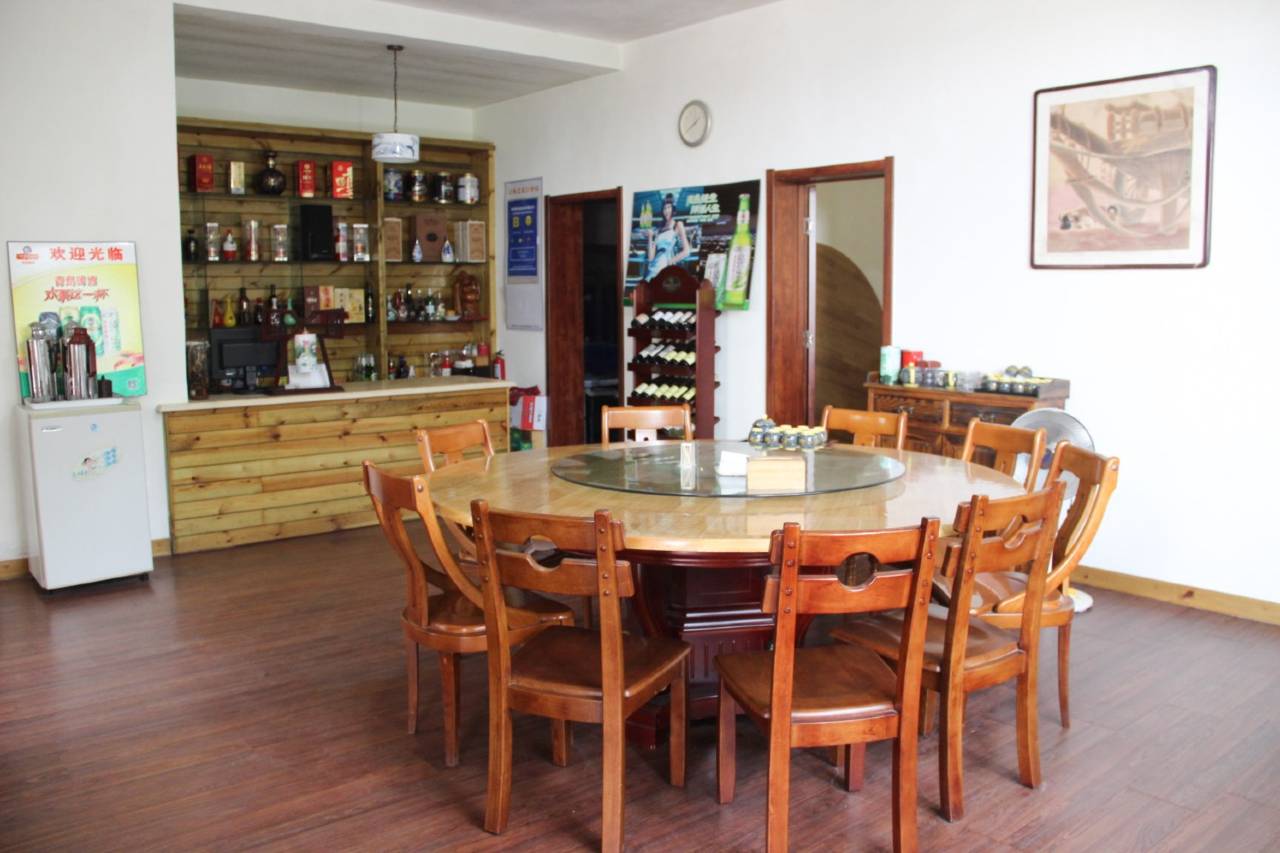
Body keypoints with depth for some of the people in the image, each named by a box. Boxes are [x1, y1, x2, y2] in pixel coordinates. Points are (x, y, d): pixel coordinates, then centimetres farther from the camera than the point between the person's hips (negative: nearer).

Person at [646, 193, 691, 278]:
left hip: (668, 269, -5)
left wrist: (670, 262, -6)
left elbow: (686, 251, -4)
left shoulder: (678, 225, 5)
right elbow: (651, 257, 12)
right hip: (655, 268, 5)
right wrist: (650, 238, 9)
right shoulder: (657, 230, 17)